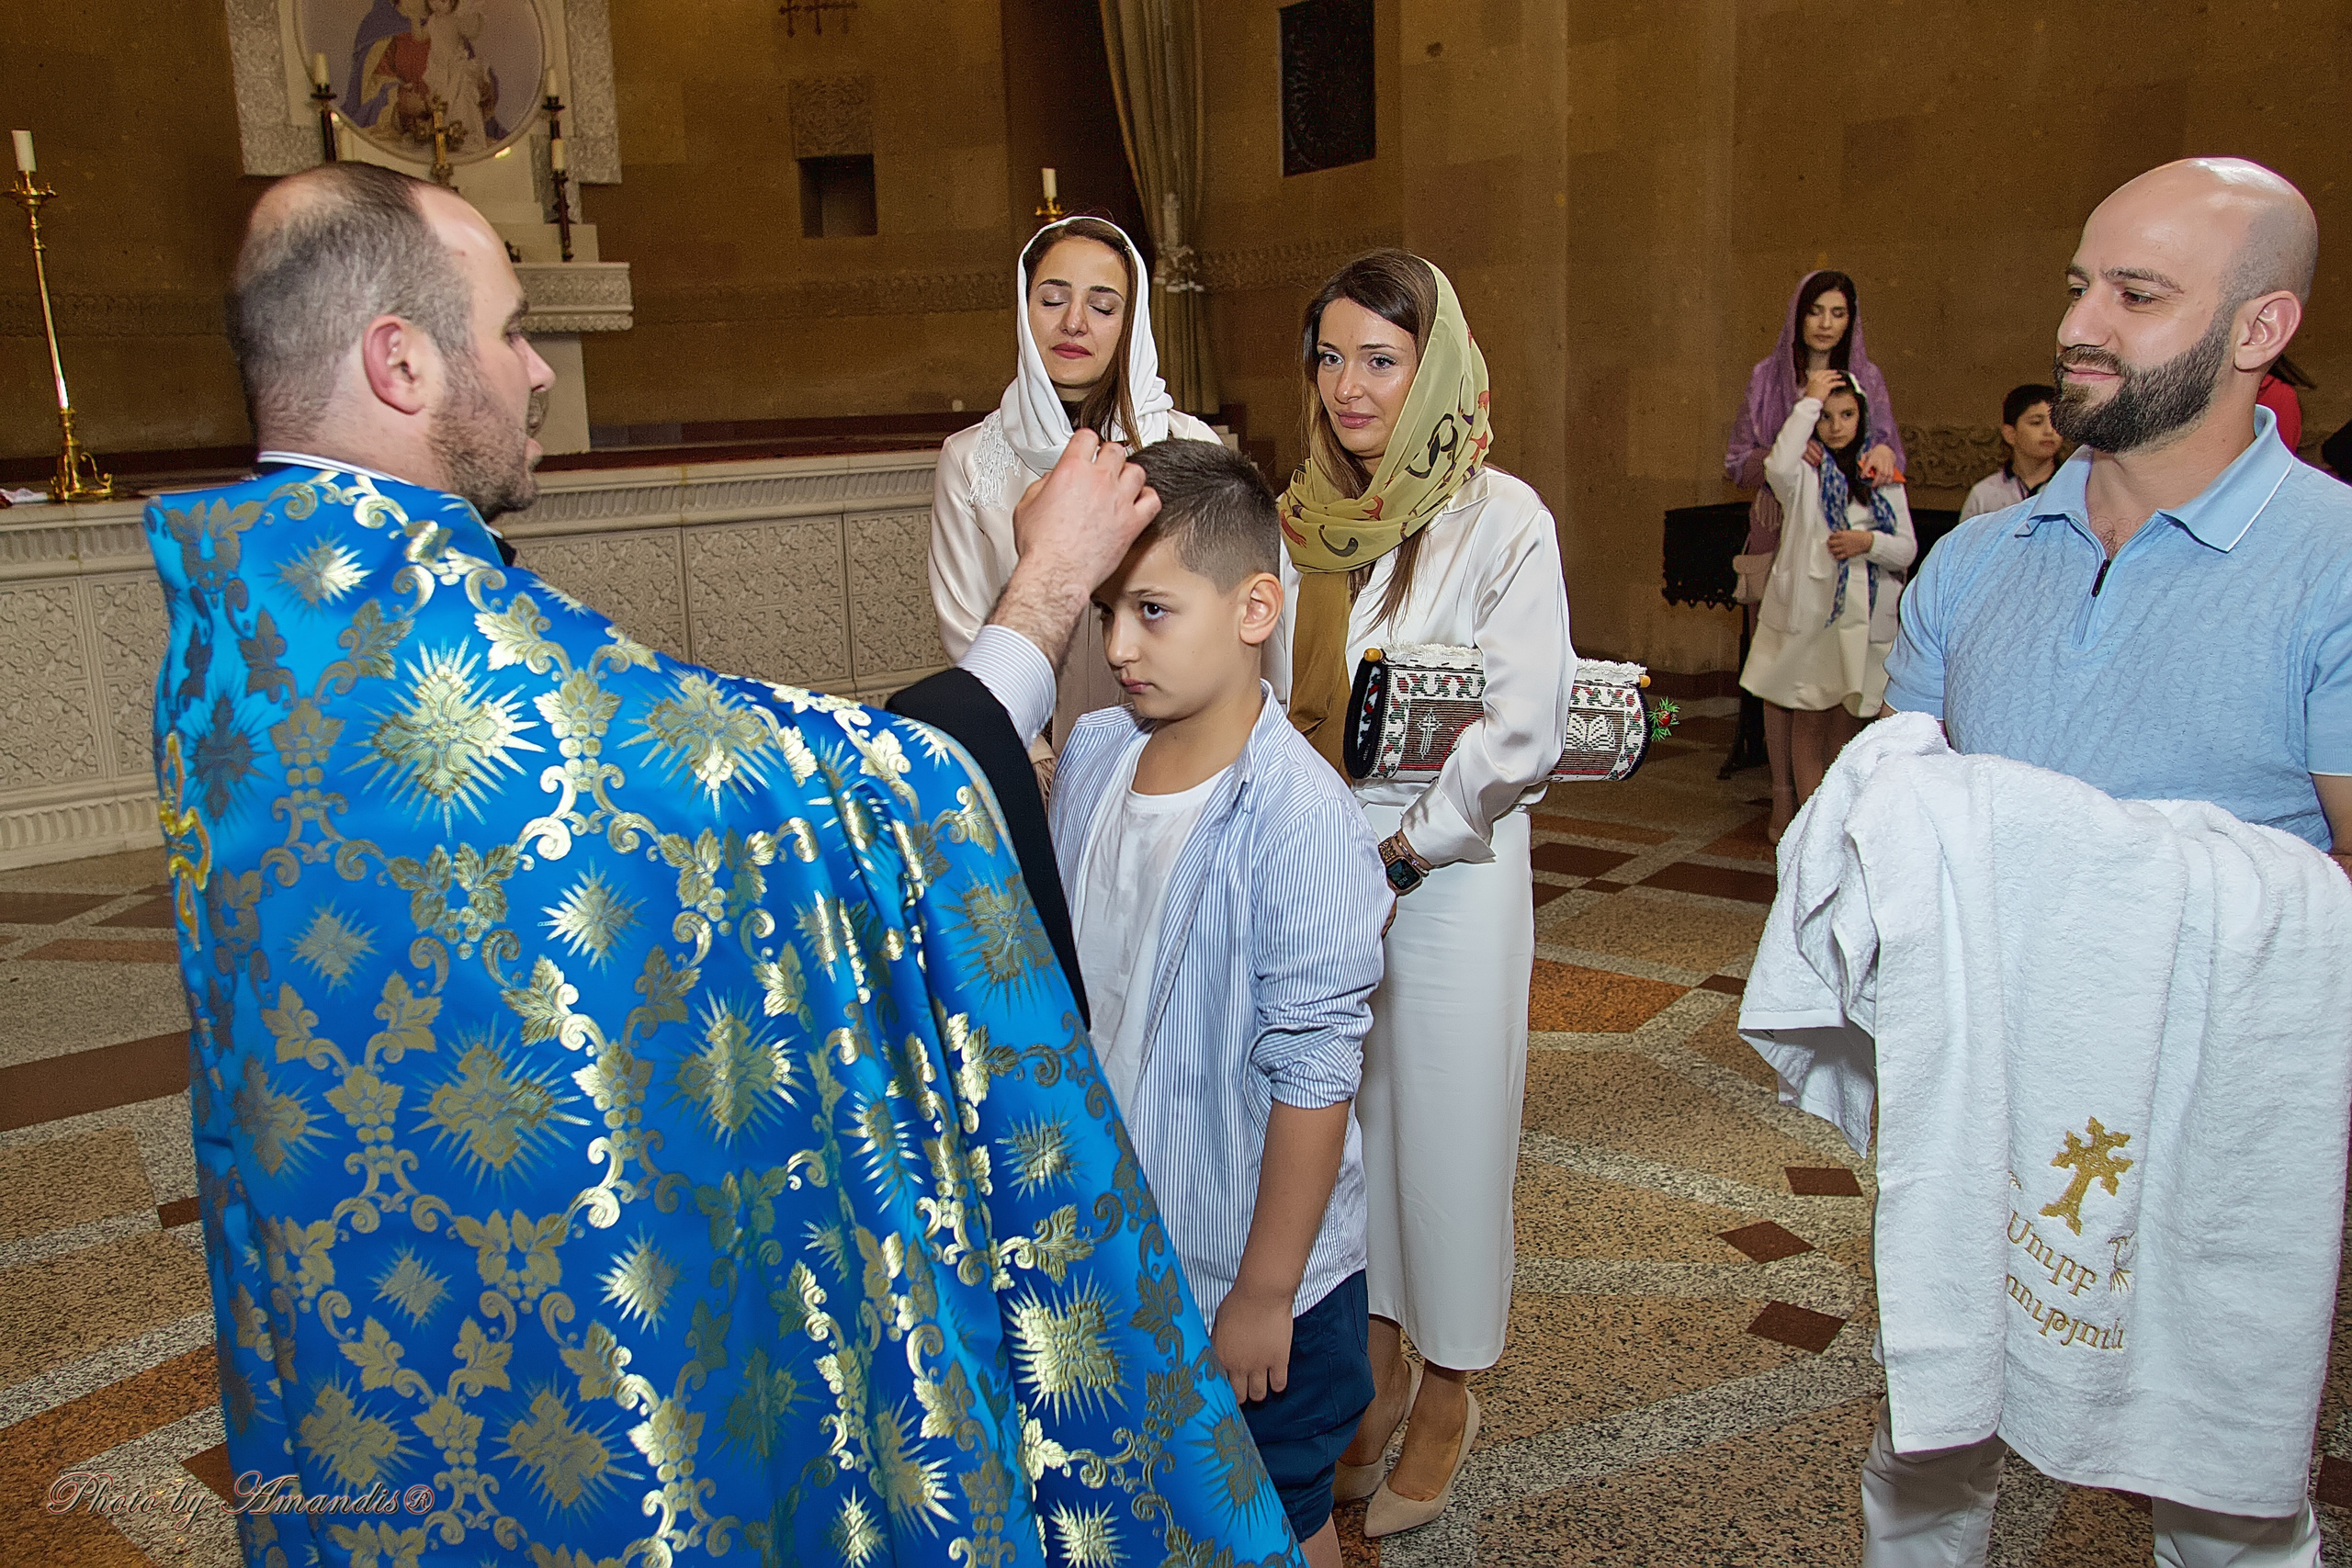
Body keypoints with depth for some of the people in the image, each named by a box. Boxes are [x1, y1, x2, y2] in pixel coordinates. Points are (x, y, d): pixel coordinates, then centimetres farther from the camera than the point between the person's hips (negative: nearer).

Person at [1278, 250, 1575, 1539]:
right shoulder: (1302, 517, 6)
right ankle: (1372, 1360, 33)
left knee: (1446, 1122, 7)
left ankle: (1448, 1391, 27)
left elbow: (1522, 730, -14)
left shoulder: (1500, 519, -9)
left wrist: (1399, 848, -14)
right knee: (1338, 1114, 13)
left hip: (1448, 872, -4)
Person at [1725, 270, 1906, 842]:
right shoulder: (1768, 376, 8)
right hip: (1781, 534, -1)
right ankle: (1785, 797, 2)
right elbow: (1737, 461, 7)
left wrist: (1883, 452, -15)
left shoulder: (1866, 378, 10)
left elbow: (1890, 453, 9)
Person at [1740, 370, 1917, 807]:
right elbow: (1779, 467, -29)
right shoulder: (1805, 473, -3)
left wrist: (1869, 542, -16)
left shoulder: (1882, 477, 9)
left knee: (1843, 721, 12)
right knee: (1809, 721, 2)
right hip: (1808, 610, -3)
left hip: (1863, 618, 3)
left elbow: (1907, 549, 6)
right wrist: (1810, 402, -19)